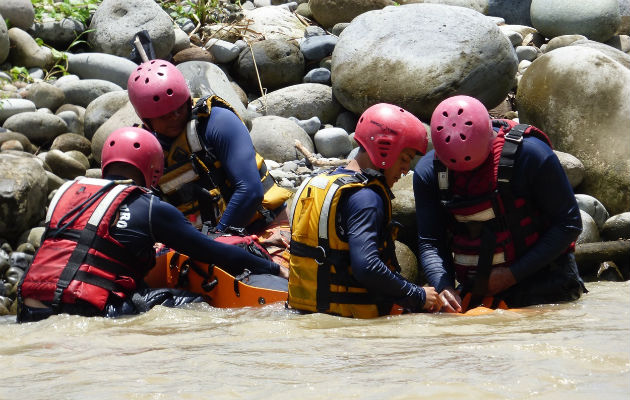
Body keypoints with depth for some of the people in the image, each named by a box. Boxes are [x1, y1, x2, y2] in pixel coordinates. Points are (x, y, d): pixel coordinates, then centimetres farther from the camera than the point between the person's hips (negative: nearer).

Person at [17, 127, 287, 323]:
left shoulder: (66, 191, 20)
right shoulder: (150, 208, 4)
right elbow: (209, 251, 6)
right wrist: (274, 268, 17)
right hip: (89, 313, -6)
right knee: (195, 305, 1)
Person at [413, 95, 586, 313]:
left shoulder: (531, 154, -17)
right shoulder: (428, 171, -4)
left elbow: (569, 224, -10)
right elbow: (429, 243, 1)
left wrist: (513, 275, -15)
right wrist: (443, 286, -21)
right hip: (475, 292, 4)